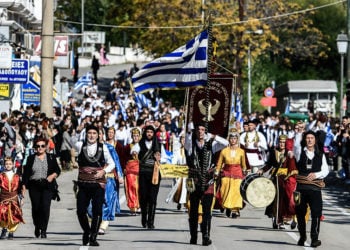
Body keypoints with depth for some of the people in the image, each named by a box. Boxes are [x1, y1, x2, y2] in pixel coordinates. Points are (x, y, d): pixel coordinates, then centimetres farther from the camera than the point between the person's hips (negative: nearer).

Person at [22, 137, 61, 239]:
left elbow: (58, 170, 10)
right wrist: (24, 186, 0)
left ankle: (43, 230, -10)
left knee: (45, 207, -14)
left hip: (47, 186, -1)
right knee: (35, 208, 2)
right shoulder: (31, 158, 8)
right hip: (34, 186, 1)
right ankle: (37, 227, 27)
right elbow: (26, 173, 7)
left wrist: (53, 175, -11)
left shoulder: (51, 158, 8)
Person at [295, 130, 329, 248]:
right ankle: (302, 237, 20)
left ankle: (315, 238, -10)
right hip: (301, 186, 1)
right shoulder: (299, 152, 10)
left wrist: (316, 174, -9)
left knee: (316, 213, -10)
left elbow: (326, 170, 6)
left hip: (315, 187, -1)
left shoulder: (320, 155, 9)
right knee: (300, 212, 6)